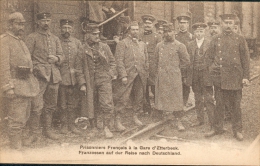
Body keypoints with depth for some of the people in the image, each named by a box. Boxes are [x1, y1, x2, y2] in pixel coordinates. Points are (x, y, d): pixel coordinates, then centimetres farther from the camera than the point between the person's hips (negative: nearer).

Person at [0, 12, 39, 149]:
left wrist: (31, 83, 20)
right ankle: (16, 148, 5)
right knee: (16, 120, -4)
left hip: (27, 83, 9)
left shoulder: (20, 41, 19)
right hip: (16, 85, -9)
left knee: (26, 116, 14)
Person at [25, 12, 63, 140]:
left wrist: (56, 58, -6)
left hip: (54, 75, 6)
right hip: (39, 75, -5)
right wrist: (34, 68, -17)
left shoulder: (55, 39, 19)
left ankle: (47, 129, 22)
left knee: (51, 105, 11)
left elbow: (61, 55, 16)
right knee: (37, 105, -15)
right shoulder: (32, 38, 2)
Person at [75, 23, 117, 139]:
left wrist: (111, 74, 2)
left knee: (107, 105, -8)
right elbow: (79, 68, 0)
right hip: (89, 82, 0)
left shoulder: (104, 47, 6)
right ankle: (93, 127, 23)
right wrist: (82, 83, -4)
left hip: (104, 80, 1)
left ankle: (107, 128, 2)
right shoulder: (82, 49, 0)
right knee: (90, 106, 8)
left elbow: (112, 61, 15)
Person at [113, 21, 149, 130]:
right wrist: (123, 75, -16)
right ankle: (117, 119, 1)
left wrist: (146, 74, 10)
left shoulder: (142, 45, 16)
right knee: (122, 98, -6)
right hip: (128, 75, -5)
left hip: (140, 76, 5)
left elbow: (146, 61, 19)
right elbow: (119, 61, -9)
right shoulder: (122, 43, -2)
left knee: (139, 97, 11)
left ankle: (135, 116, 27)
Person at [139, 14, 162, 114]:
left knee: (155, 88, -5)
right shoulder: (139, 37, 13)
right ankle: (146, 110, 15)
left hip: (153, 67, -2)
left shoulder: (157, 37, 7)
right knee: (144, 89, 5)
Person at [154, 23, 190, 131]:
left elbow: (186, 61, 3)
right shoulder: (159, 46, 10)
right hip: (161, 77, 4)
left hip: (174, 77, -3)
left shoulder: (179, 46, -1)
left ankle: (179, 121, 4)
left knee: (176, 98, -2)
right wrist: (159, 71, 14)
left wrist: (176, 69, 8)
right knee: (163, 97, 6)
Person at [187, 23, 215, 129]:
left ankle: (212, 121, 4)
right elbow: (188, 61, 10)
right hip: (194, 75, 4)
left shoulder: (210, 43, -3)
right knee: (198, 99, 13)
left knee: (208, 99, -3)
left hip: (206, 74, -4)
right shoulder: (190, 45, 10)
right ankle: (200, 119, 24)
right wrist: (188, 76, 5)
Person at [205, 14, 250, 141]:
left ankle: (237, 130, 17)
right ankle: (218, 128, 20)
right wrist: (212, 69, 1)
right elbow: (209, 56, 13)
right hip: (219, 77, 1)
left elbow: (245, 59, 3)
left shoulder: (240, 39, 4)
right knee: (219, 104, 8)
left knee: (235, 105, 5)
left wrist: (245, 76, -2)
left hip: (235, 78, -1)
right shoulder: (216, 40, 7)